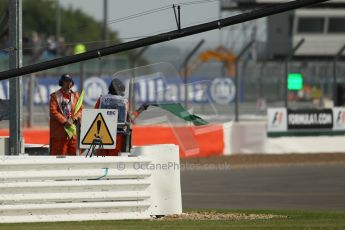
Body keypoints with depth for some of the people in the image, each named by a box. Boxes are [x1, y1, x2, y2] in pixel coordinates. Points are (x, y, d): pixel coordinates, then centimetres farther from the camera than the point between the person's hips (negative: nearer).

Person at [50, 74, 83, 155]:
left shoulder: (75, 95, 15)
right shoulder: (55, 96, 0)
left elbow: (80, 109, 10)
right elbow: (53, 111, -10)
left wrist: (75, 118, -11)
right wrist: (64, 121, -18)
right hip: (59, 130, -5)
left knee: (73, 153, 7)